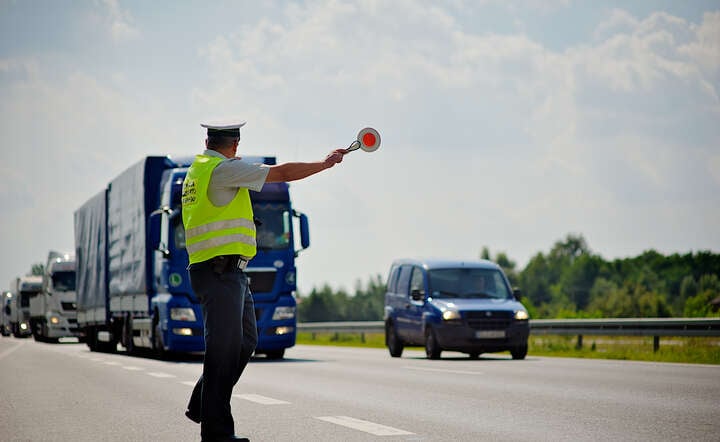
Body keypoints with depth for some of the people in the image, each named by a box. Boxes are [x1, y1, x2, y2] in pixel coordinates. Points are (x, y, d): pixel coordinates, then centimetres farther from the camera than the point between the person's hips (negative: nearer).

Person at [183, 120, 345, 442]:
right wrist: (325, 163, 2)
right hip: (220, 271, -10)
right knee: (223, 348, -8)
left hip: (230, 273, 10)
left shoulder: (196, 171, 19)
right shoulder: (224, 169, -11)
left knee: (245, 342, 16)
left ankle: (201, 406, 23)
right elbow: (282, 173, -9)